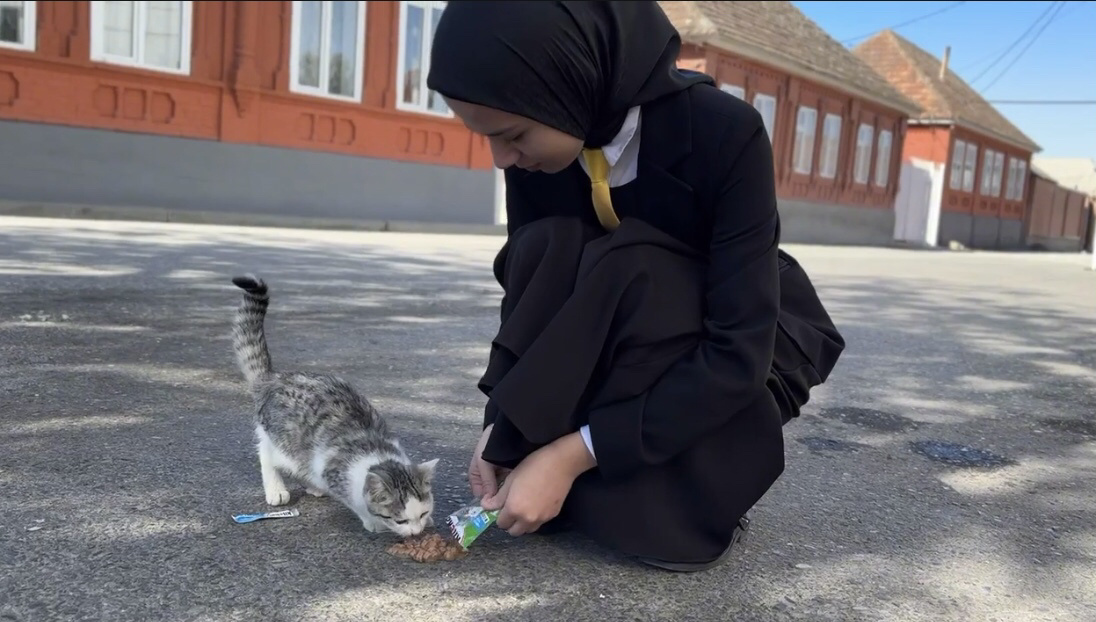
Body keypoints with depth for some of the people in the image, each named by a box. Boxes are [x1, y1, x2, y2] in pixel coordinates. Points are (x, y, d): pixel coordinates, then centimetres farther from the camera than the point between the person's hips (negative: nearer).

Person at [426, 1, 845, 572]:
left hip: (749, 358, -4)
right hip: (632, 359, 4)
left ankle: (709, 489, -13)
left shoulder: (724, 131, -30)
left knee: (629, 271, -34)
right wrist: (503, 424, -22)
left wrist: (574, 454, -34)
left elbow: (741, 351, -32)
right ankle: (577, 490, -13)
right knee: (543, 250, -26)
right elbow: (526, 289, -8)